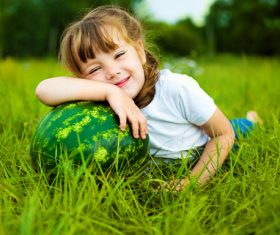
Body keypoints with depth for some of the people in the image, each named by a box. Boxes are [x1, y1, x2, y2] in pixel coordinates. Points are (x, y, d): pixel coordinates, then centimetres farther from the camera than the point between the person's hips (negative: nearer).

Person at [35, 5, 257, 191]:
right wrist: (109, 91, -56)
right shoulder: (101, 102, -31)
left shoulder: (179, 89, -38)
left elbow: (225, 134, -25)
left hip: (204, 155, -2)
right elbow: (44, 89, -46)